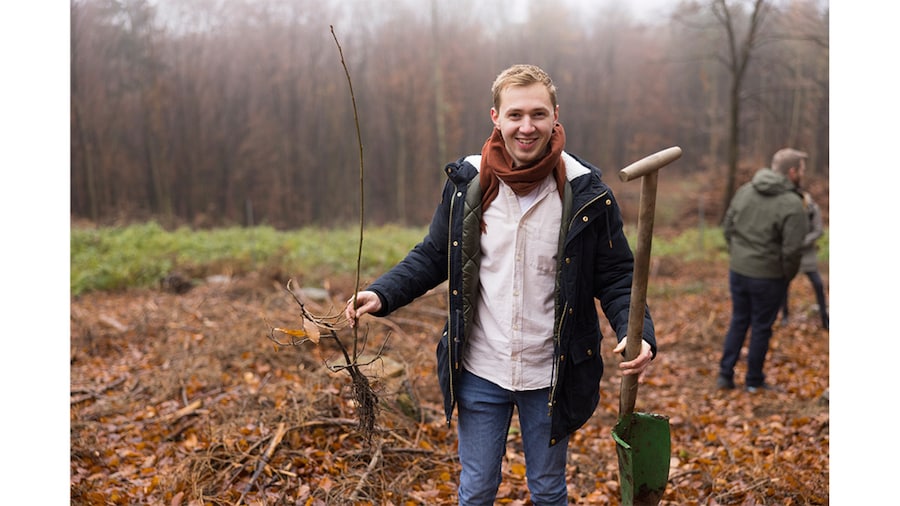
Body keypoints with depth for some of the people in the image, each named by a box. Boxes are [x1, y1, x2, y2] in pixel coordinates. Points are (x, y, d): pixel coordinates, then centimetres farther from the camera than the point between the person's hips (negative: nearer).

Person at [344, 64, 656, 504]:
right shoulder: (467, 184, -6)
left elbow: (616, 277, -4)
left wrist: (638, 333, -22)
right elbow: (432, 257, 4)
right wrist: (382, 295, -12)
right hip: (480, 373, 1)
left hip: (549, 375, 0)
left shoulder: (587, 194, -10)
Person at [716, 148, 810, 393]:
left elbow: (728, 227, 8)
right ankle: (754, 381, 22)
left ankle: (725, 374, 21)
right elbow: (792, 250, -20)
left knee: (738, 322, 18)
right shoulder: (792, 205, -19)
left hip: (738, 271, 5)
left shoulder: (745, 190, 1)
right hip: (768, 277, -5)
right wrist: (788, 275, -2)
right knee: (761, 328, 10)